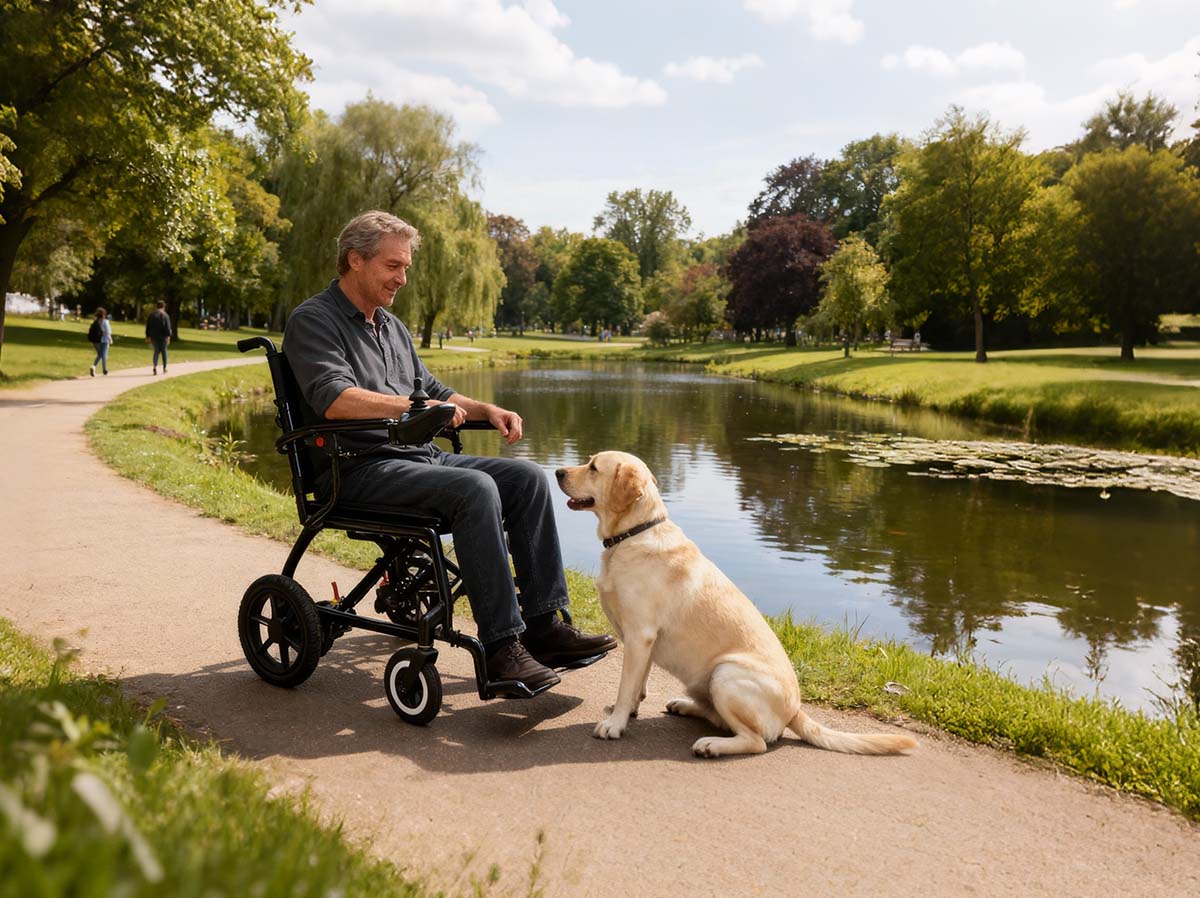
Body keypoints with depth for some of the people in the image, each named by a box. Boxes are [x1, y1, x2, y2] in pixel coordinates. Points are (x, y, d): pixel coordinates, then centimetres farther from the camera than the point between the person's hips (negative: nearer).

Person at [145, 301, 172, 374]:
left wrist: (148, 336, 15)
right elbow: (168, 327, -15)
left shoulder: (151, 314, 9)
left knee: (156, 351, 10)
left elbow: (148, 326, 11)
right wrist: (168, 337, -18)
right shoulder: (165, 315, -7)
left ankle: (155, 366, -12)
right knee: (164, 352, 9)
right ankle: (164, 368, 16)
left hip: (154, 337, 4)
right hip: (163, 337, -4)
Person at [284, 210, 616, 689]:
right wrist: (413, 405, -24)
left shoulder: (393, 326, 23)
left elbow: (432, 390, 30)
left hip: (421, 455, 9)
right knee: (475, 488, -32)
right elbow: (334, 401, -21)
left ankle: (544, 624, -8)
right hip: (361, 469, -9)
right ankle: (500, 644, -27)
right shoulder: (313, 321, -4)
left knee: (528, 477, -7)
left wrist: (486, 410, 12)